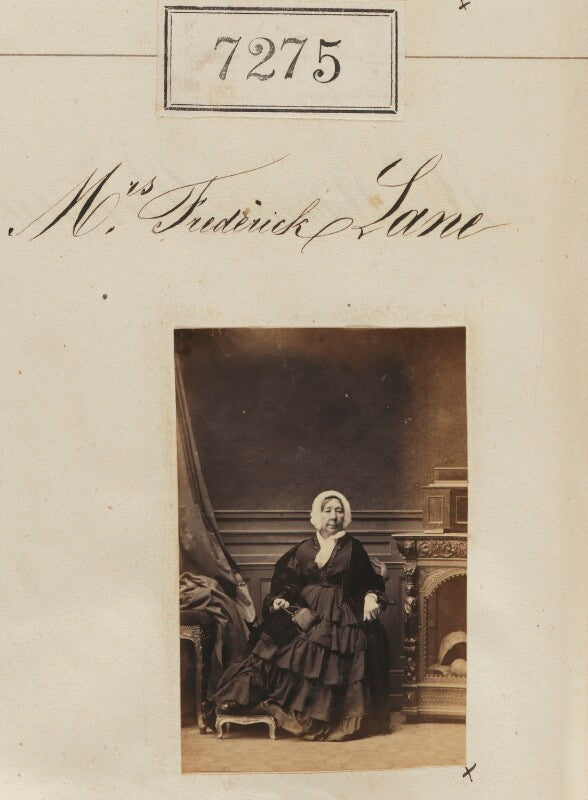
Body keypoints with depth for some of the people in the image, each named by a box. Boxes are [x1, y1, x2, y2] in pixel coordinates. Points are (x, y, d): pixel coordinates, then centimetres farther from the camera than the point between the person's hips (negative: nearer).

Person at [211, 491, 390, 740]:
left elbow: (370, 582, 9)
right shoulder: (302, 550, 11)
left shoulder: (353, 548, 7)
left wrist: (371, 599, -10)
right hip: (303, 613, 1)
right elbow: (285, 580, 9)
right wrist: (281, 599, -10)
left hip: (342, 617, -1)